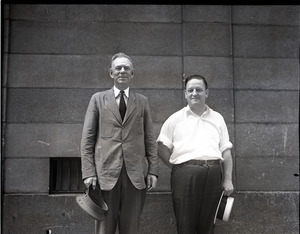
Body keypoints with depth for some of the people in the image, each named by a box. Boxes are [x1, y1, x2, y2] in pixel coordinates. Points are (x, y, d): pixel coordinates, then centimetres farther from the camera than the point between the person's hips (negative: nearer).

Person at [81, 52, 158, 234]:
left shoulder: (142, 101, 13)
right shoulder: (98, 99, 9)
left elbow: (150, 139, 11)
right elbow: (87, 139, 5)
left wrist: (153, 171, 2)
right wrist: (88, 172, -5)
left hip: (136, 173, 1)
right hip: (106, 172, -1)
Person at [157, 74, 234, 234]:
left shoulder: (217, 118, 16)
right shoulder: (175, 119, 9)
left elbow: (226, 150, 13)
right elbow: (162, 148, 7)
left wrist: (228, 179, 6)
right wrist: (177, 167, -1)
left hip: (213, 174, 2)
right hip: (185, 174, -2)